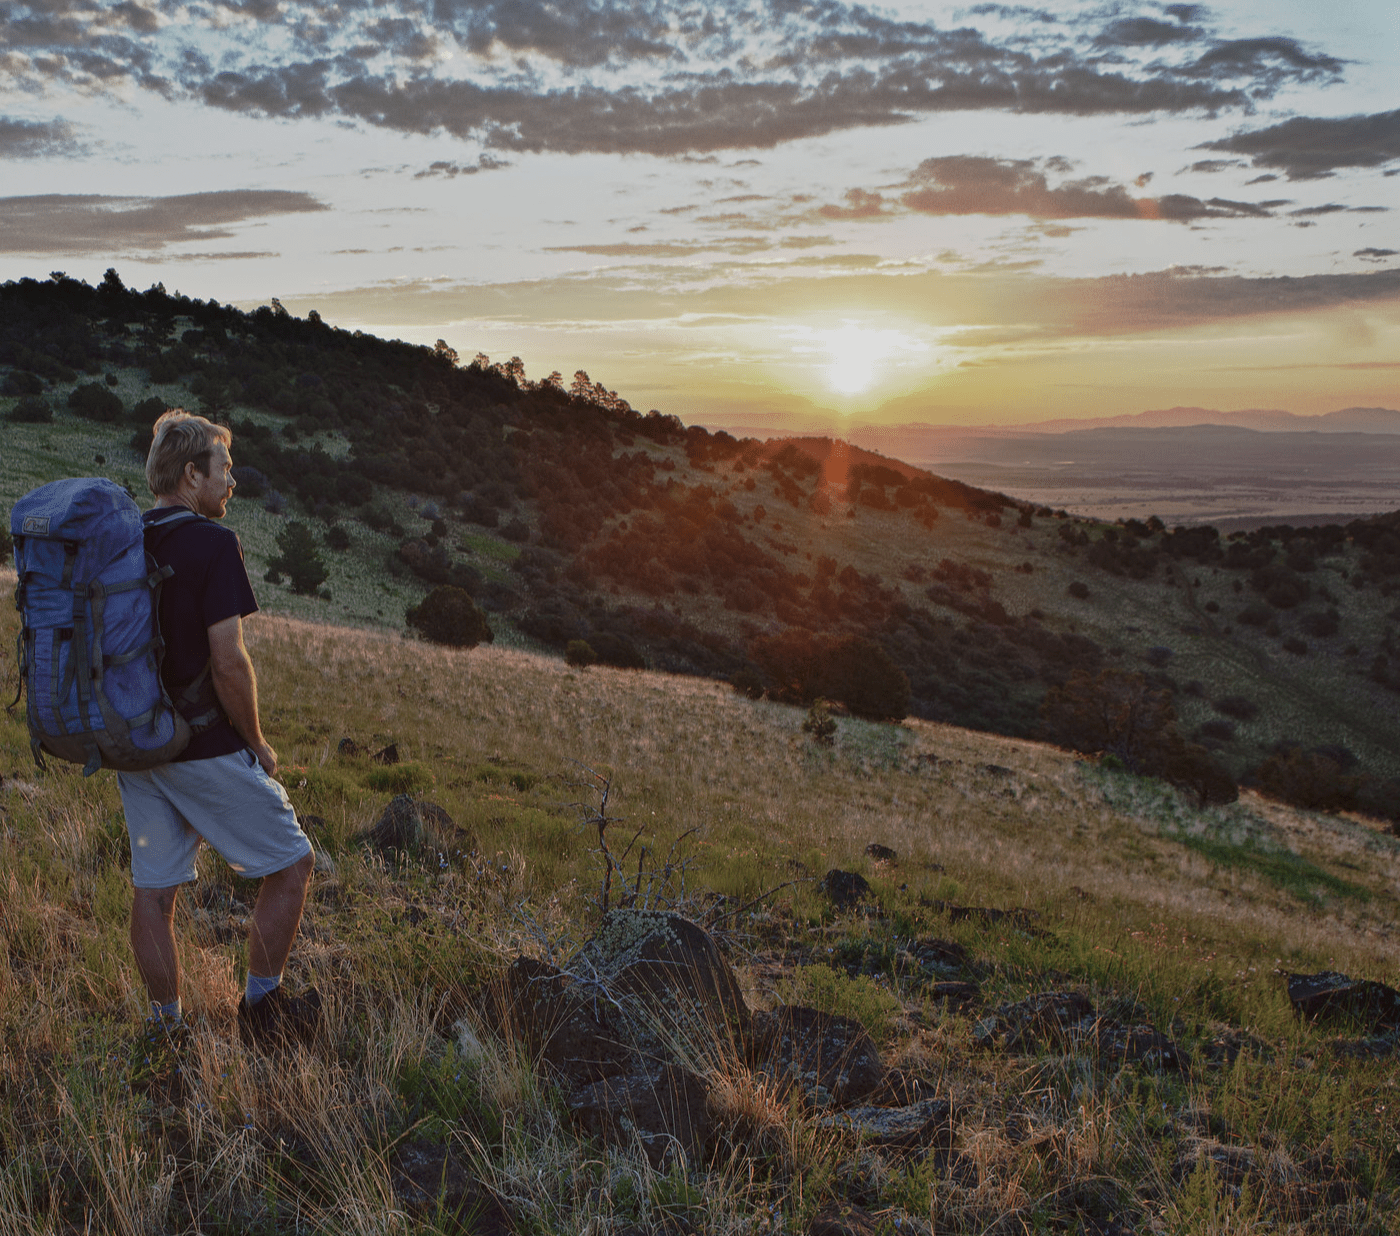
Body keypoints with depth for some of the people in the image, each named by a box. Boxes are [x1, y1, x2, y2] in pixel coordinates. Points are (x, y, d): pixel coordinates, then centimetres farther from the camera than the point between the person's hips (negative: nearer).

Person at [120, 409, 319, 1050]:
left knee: (153, 890, 12)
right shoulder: (212, 544, -15)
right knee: (291, 863, 7)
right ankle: (260, 1008, 14)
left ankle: (166, 1029, 23)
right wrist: (257, 743, -7)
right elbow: (228, 662, -20)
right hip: (205, 750, -7)